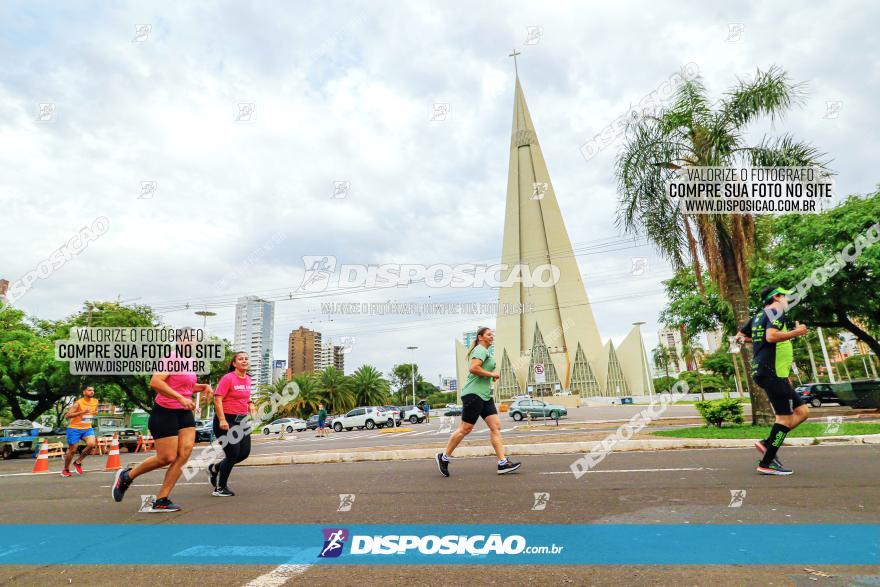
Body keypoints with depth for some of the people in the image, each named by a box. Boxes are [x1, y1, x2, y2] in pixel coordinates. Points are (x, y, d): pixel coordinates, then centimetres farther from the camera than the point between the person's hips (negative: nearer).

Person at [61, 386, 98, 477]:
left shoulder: (95, 402, 3)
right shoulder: (78, 403, -15)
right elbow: (66, 416, -20)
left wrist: (95, 412, 5)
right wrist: (82, 412, -30)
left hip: (87, 428, 4)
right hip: (74, 428, -4)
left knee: (92, 444, -19)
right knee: (72, 450, 4)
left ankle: (78, 462, 4)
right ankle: (66, 470, 28)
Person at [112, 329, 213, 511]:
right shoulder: (171, 359, -13)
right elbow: (155, 381, -27)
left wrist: (203, 386, 8)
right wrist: (180, 398, -29)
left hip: (184, 413, 7)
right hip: (164, 413, -7)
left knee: (185, 452, -6)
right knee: (167, 458, -3)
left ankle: (161, 500, 3)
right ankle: (127, 476, 25)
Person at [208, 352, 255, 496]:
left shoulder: (248, 379, 9)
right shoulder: (228, 378, -13)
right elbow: (217, 399, -18)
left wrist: (250, 403, 6)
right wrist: (222, 420, -23)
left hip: (242, 420, 8)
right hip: (227, 420, -8)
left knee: (245, 453, 8)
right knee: (233, 454, -5)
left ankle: (214, 468, 31)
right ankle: (220, 488, 16)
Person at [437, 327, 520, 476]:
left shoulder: (486, 352, 22)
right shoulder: (480, 350, -9)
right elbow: (473, 368, -25)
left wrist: (492, 376, 17)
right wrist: (492, 374, -15)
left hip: (485, 395, 10)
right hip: (473, 393, -10)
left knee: (496, 426, 1)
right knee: (465, 428, -5)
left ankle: (502, 463, 0)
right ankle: (444, 457, 9)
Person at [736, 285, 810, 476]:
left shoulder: (758, 317, 19)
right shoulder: (776, 313, -7)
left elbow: (739, 337, 25)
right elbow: (771, 336, -25)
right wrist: (797, 332, -12)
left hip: (762, 372, 10)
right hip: (772, 373, -10)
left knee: (802, 411, 12)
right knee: (785, 417, -6)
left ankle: (767, 444, 9)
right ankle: (766, 464, -3)